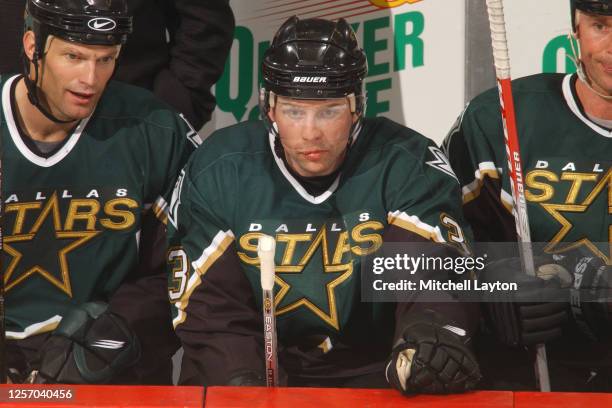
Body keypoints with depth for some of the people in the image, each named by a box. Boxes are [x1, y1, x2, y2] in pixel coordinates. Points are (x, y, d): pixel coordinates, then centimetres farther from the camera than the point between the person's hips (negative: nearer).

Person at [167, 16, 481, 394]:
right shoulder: (218, 172, -2)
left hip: (373, 370, -1)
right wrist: (240, 378, -19)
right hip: (263, 367, 1)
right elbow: (208, 302, -2)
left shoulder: (406, 165, -6)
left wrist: (433, 330, -40)